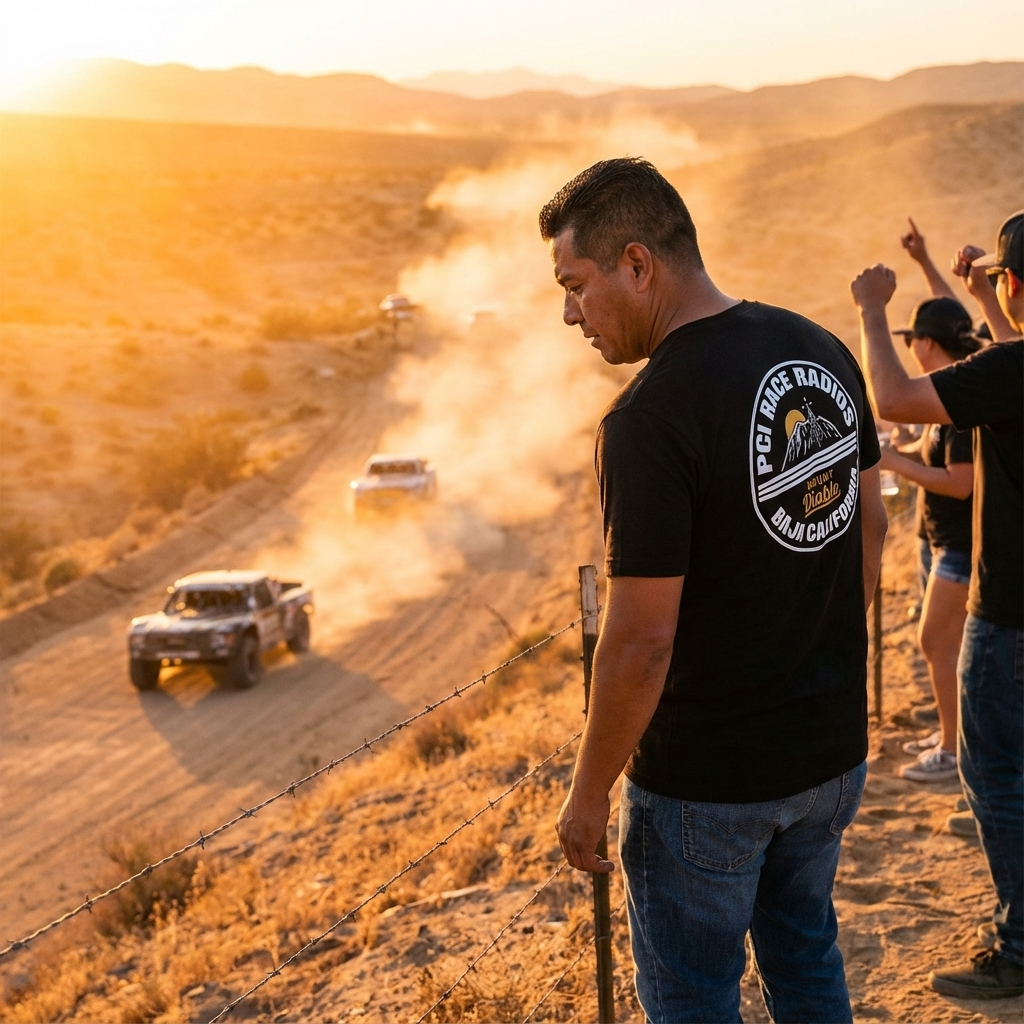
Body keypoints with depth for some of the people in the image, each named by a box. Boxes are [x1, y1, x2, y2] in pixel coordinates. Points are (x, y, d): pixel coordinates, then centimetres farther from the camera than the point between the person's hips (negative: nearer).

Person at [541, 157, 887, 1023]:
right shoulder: (823, 353, -1)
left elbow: (643, 643, -23)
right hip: (833, 750, 7)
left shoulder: (650, 419, -25)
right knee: (804, 952, 26)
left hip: (709, 779, -7)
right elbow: (871, 525, 10)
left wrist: (588, 795, -9)